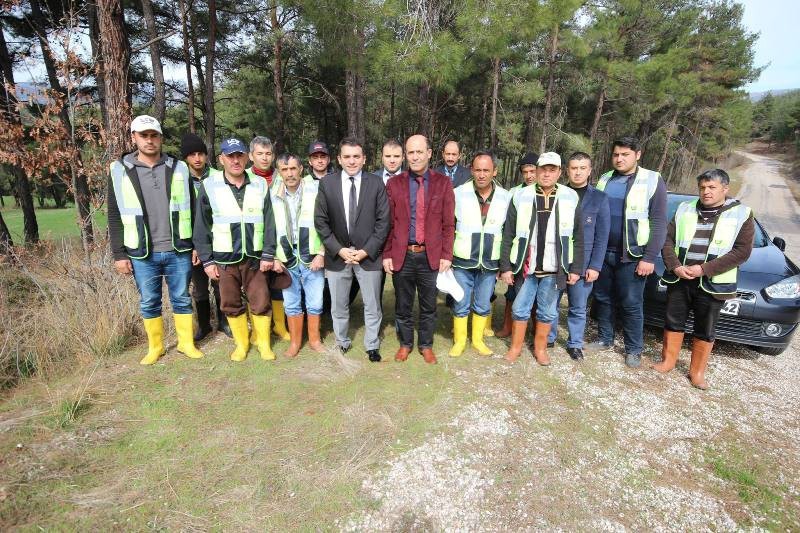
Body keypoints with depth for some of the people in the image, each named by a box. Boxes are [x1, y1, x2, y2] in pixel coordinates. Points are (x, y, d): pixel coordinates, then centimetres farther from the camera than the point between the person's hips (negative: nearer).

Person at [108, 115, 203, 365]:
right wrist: (119, 254, -1)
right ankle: (155, 347, 29)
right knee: (149, 303, 12)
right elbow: (115, 216, 3)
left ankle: (186, 342, 26)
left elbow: (191, 210, 6)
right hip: (142, 255, 0)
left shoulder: (178, 168, 3)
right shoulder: (120, 170, 2)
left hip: (178, 252, 0)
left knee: (182, 299, 10)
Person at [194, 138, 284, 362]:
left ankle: (264, 343, 23)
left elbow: (269, 222, 2)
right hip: (224, 259, 0)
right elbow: (202, 226, 1)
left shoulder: (260, 185, 1)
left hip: (255, 257, 0)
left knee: (261, 302, 4)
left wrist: (268, 255, -4)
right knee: (231, 304, 10)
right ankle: (241, 343, 29)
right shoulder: (209, 186, -2)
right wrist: (207, 260, -2)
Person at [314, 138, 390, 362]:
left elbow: (383, 221, -3)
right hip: (337, 255, 1)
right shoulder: (327, 183, 0)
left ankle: (372, 346, 28)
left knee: (372, 305, 9)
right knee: (339, 306, 14)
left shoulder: (376, 183, -2)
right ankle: (342, 343, 33)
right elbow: (321, 221, 0)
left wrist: (366, 251, -10)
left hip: (368, 255, -1)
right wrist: (339, 250, -9)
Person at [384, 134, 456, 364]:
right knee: (402, 306, 13)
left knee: (429, 306, 13)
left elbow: (448, 224, 0)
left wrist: (446, 255, -5)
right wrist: (387, 254, -2)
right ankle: (405, 343, 34)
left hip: (431, 256, 0)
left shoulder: (443, 183, 1)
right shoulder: (394, 183, 2)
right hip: (401, 256, 1)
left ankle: (426, 345, 32)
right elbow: (389, 223, 3)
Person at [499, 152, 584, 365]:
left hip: (553, 269, 1)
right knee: (520, 309, 10)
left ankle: (540, 348, 30)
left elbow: (578, 238, 5)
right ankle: (516, 346, 27)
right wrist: (506, 266, -4)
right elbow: (508, 236, -1)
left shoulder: (570, 198, 1)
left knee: (547, 312, 12)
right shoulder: (521, 197, -2)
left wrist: (576, 268, 2)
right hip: (525, 267, 0)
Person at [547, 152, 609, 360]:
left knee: (578, 308, 10)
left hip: (582, 265, 0)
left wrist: (595, 266, -7)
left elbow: (602, 236, 0)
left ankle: (575, 344, 26)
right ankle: (548, 338, 27)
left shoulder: (599, 198, 2)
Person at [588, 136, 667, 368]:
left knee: (631, 304, 2)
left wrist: (649, 258, -13)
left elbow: (659, 222, -7)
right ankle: (604, 339, 28)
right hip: (603, 253, 4)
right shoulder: (604, 180, 8)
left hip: (632, 255, -4)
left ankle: (634, 349, 16)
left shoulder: (652, 181, -5)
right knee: (603, 299, 13)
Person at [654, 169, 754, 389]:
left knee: (705, 331, 8)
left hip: (712, 284, -2)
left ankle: (697, 371, 22)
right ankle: (668, 361, 26)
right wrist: (675, 266, -13)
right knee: (673, 322, 11)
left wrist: (704, 269, -19)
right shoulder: (684, 210, 6)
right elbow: (667, 240, 4)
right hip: (678, 280, 2)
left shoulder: (741, 214, -2)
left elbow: (742, 251, -10)